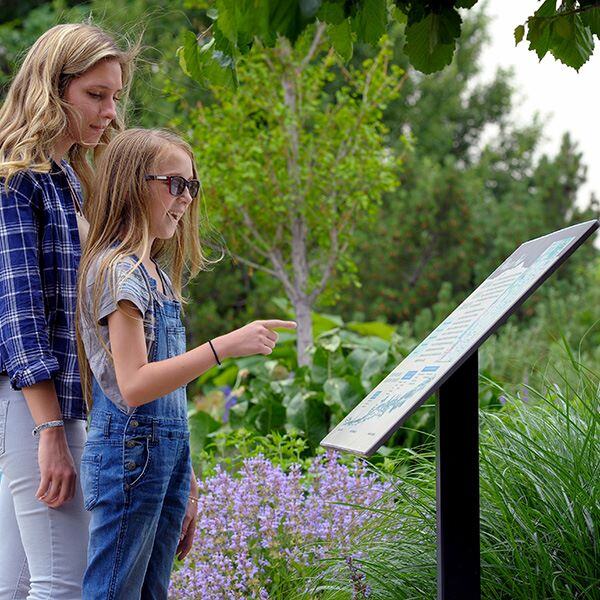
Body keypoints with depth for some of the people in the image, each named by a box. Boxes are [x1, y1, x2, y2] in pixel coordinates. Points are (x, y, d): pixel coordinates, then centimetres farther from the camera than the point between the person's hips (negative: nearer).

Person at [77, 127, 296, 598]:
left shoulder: (155, 271, 16)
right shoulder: (118, 270, -13)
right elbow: (133, 385, -22)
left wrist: (186, 480, 19)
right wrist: (225, 347, -26)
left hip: (167, 455, 9)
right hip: (129, 453, -9)